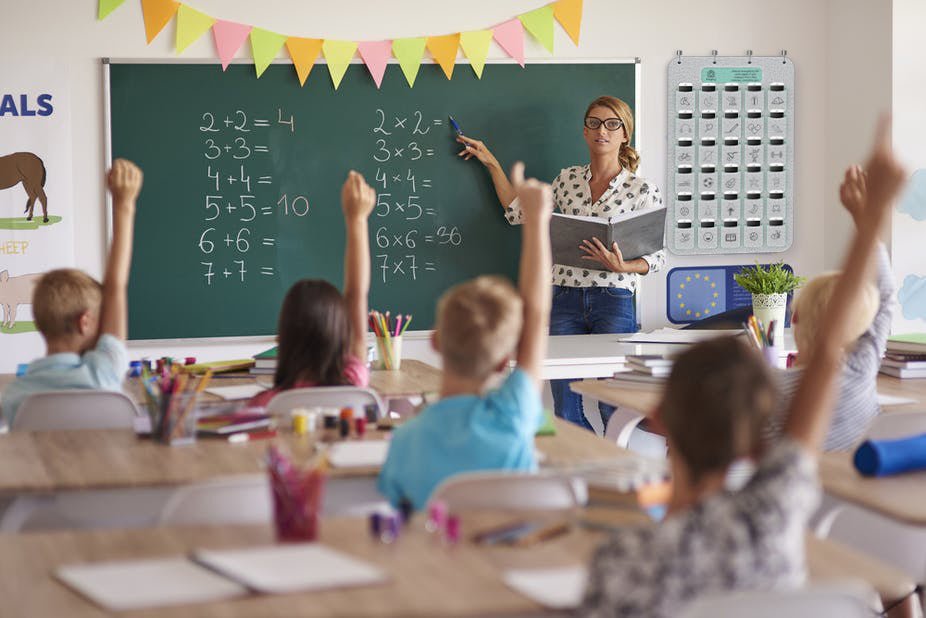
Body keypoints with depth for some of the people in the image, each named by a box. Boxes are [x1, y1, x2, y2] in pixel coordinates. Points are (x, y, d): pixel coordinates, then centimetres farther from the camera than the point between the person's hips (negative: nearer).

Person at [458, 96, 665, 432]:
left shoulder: (642, 189, 0)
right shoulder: (568, 179, 12)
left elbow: (657, 255, 1)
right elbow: (519, 213, 21)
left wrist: (622, 266, -17)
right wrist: (491, 163, 21)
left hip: (614, 301, -4)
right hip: (565, 300, 4)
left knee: (614, 409, -5)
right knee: (564, 409, 3)